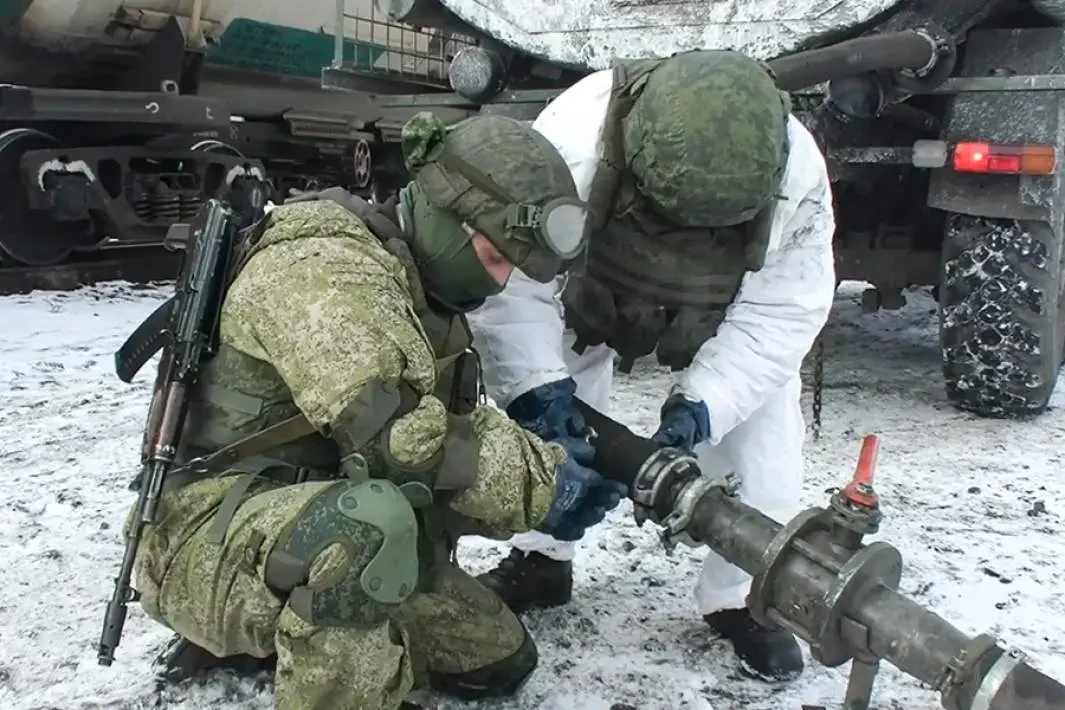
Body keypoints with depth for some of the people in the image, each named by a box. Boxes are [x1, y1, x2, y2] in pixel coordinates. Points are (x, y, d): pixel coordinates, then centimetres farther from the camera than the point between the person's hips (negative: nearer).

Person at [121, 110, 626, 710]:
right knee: (372, 523, -41)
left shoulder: (424, 293, 10)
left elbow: (460, 428, 9)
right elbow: (393, 434, -32)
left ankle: (266, 634, 19)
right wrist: (541, 480, -20)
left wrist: (548, 460, -9)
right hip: (215, 543, -9)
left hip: (337, 535, 10)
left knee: (498, 661, 15)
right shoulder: (327, 263, -21)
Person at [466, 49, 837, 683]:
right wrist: (537, 380, -48)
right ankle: (541, 560, 22)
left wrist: (701, 400, -40)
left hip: (729, 317, 0)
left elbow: (782, 312, -29)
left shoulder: (797, 173, -37)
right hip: (594, 300, 0)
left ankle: (742, 600, 11)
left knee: (759, 439, -9)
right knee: (546, 417, -2)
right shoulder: (580, 134, -43)